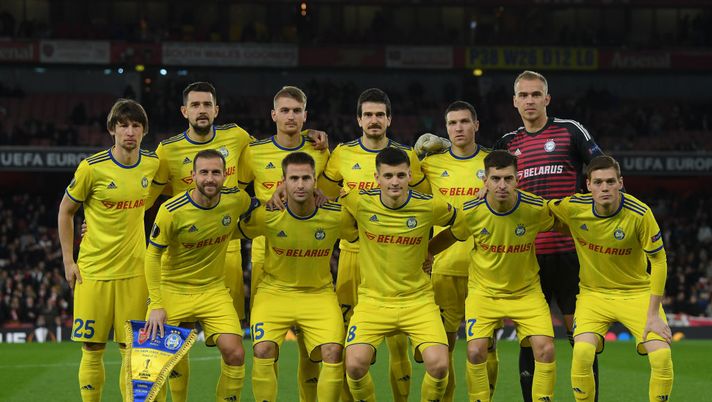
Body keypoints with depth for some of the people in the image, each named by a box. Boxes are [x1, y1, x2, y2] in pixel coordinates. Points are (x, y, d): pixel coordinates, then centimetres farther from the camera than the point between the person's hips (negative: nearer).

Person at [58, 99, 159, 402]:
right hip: (93, 270, -3)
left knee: (131, 350, 2)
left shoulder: (152, 164, 0)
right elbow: (65, 211, 1)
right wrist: (68, 260, -1)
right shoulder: (92, 168, -10)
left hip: (134, 271, 3)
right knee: (92, 350, 1)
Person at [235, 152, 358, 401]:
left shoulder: (338, 216, -12)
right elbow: (233, 233, 4)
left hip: (319, 294, 1)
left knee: (333, 353, -18)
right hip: (274, 291, -1)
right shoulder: (267, 215, -15)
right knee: (263, 351, -20)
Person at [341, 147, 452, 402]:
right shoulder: (360, 203, -8)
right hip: (373, 300, 0)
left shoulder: (429, 207, -8)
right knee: (354, 364, -21)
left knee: (438, 365, -20)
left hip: (417, 300, 0)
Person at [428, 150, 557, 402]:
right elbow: (448, 237, 5)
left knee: (545, 349, -14)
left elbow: (559, 226, 6)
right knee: (475, 351, -16)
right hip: (483, 291, 0)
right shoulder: (471, 212, -16)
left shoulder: (536, 208, -17)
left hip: (526, 291, 0)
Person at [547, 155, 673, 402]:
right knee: (582, 353, -24)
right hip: (593, 292, 1)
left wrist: (653, 314, -12)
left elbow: (658, 261, -10)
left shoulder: (640, 213, -20)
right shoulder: (572, 208, -15)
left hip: (637, 292, -1)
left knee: (661, 355, -20)